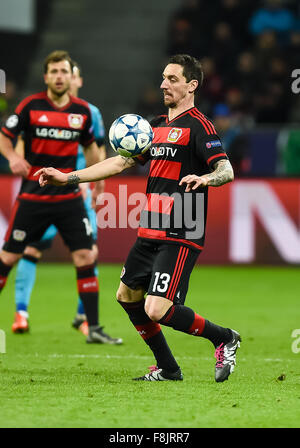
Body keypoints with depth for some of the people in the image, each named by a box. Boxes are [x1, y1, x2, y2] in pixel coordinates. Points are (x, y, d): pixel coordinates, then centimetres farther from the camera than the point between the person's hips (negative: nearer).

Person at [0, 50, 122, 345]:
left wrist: (98, 180, 14)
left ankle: (93, 328, 1)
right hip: (32, 196, -2)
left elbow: (90, 146, 20)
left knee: (85, 258, -5)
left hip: (69, 197, 2)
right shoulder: (31, 106, -6)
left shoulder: (82, 110, 4)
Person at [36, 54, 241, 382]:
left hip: (179, 237, -9)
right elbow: (121, 162, 22)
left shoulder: (197, 125, -9)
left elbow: (226, 170, -19)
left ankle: (224, 339, 4)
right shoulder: (156, 126, 17)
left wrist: (205, 178, -41)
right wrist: (67, 178, 19)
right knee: (127, 295, 15)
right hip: (150, 232, 9)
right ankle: (167, 369, 24)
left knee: (157, 310, -17)